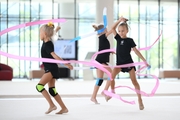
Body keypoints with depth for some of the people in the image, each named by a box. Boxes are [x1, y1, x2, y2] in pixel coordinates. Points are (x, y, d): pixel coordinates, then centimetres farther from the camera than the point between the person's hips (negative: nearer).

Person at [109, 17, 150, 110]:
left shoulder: (130, 40, -3)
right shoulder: (118, 38, 7)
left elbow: (135, 50, -4)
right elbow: (113, 28, 5)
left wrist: (144, 60, -9)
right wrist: (120, 20, -1)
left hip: (129, 63, -3)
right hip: (119, 63, 3)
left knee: (134, 80, -3)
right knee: (112, 75, -21)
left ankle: (140, 100, 1)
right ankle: (112, 92, -2)